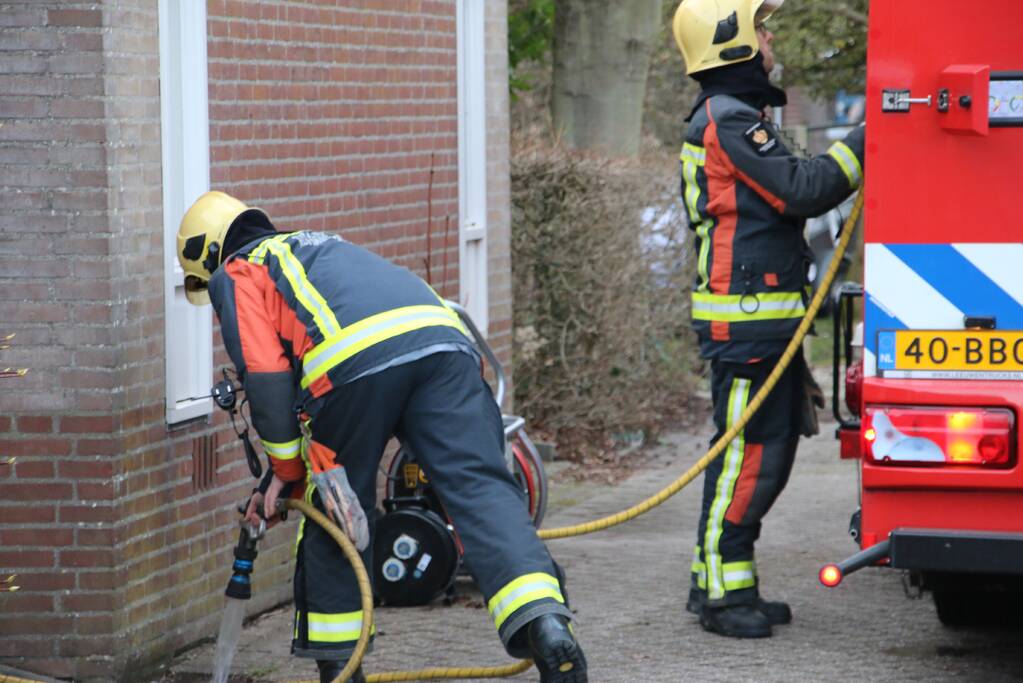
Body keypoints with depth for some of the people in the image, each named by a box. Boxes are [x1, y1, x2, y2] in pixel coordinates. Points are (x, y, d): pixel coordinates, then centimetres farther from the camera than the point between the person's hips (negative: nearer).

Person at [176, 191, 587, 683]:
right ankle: (545, 621, -28)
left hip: (355, 362, -5)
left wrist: (286, 467, 16)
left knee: (334, 513, 14)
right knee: (479, 486, -8)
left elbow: (265, 377, 6)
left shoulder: (234, 276, 21)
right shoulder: (317, 247, 44)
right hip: (442, 340, 5)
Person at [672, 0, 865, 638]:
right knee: (749, 451, -8)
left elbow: (789, 197, 21)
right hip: (746, 318, -11)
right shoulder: (729, 119, -14)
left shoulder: (738, 116, 20)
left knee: (769, 449, 13)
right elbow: (802, 190, -20)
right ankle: (722, 592, -4)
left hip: (768, 319, 11)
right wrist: (866, 141, -15)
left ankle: (723, 583, 18)